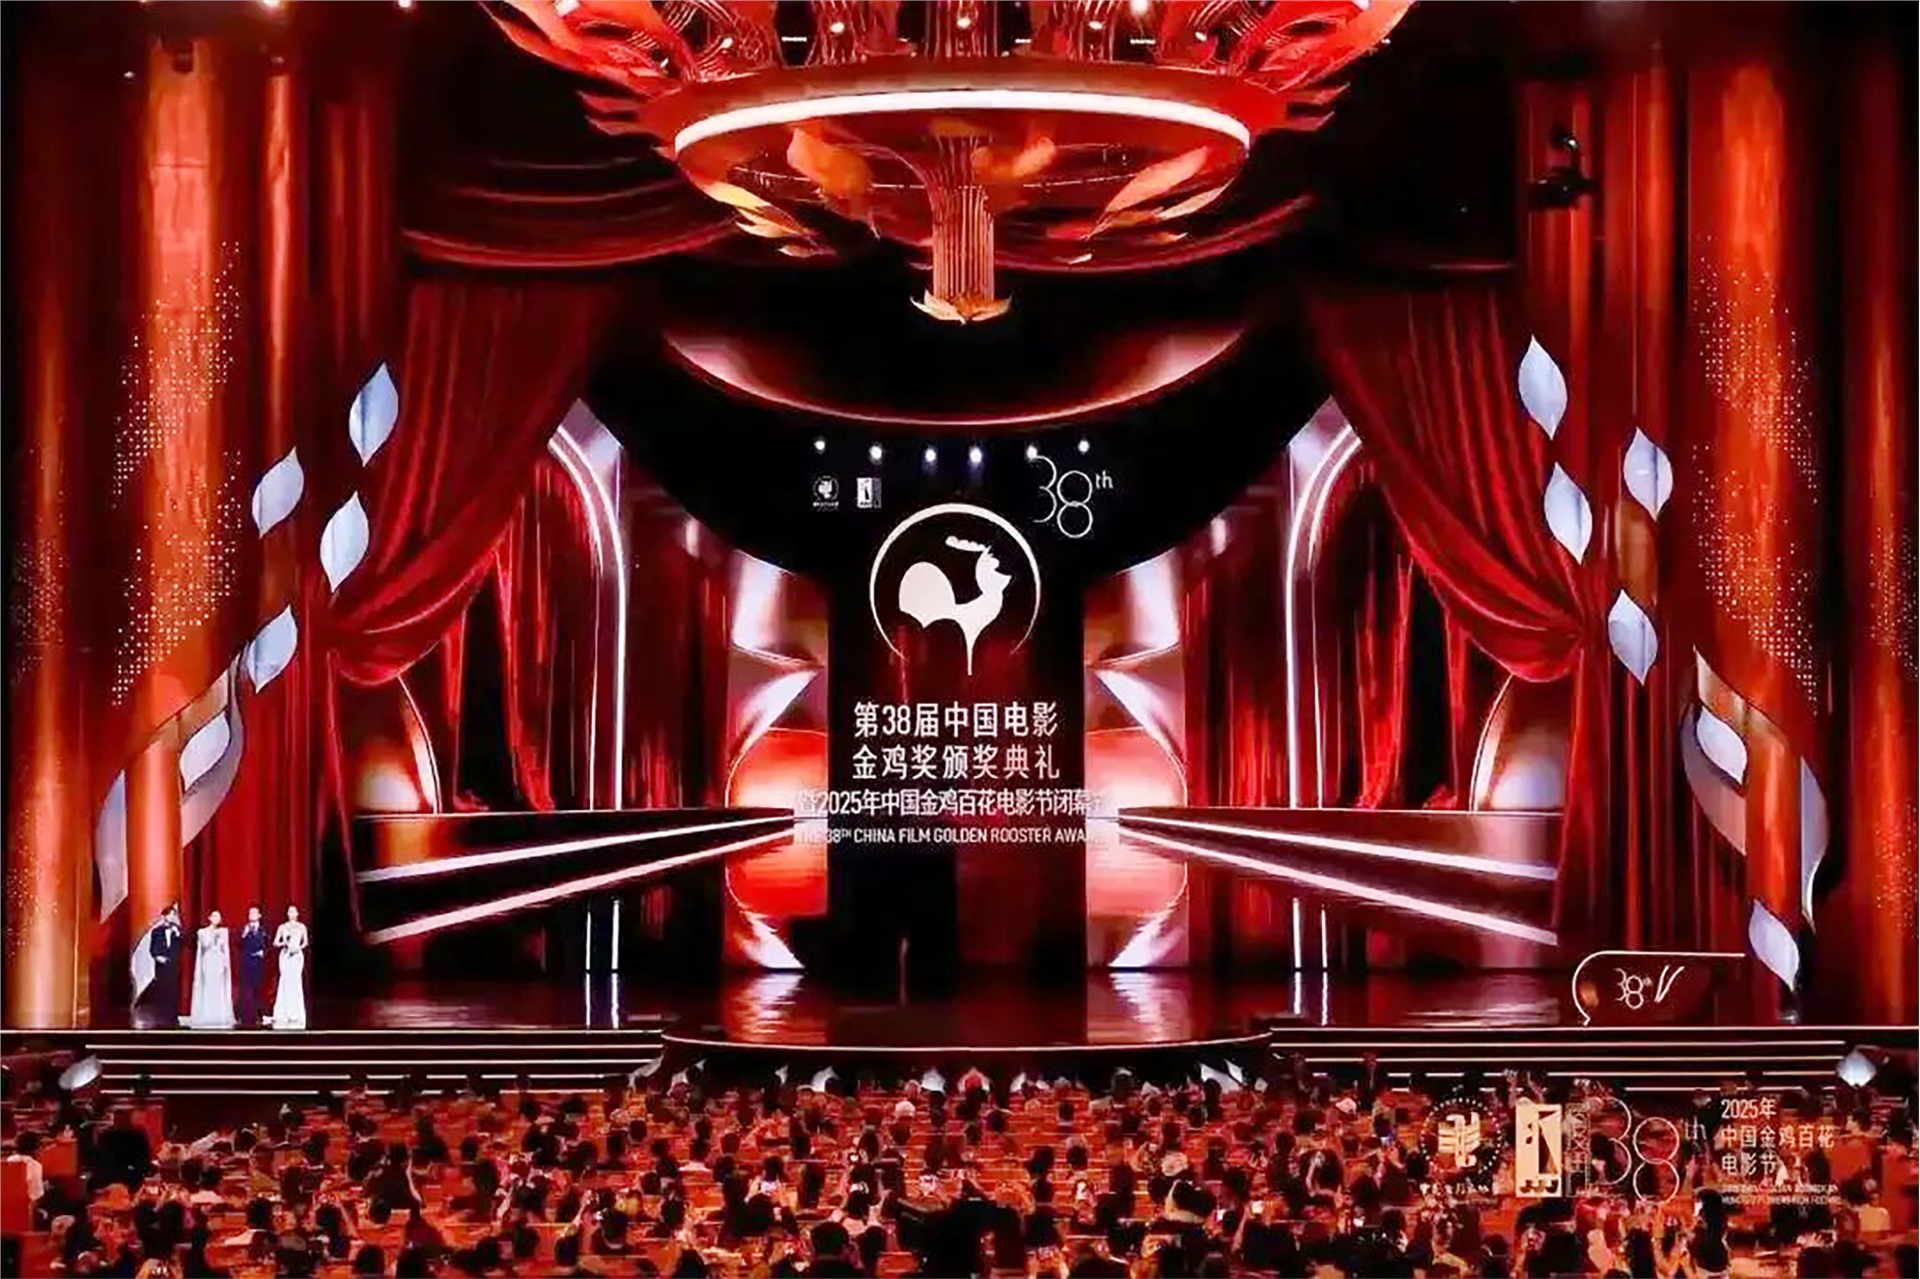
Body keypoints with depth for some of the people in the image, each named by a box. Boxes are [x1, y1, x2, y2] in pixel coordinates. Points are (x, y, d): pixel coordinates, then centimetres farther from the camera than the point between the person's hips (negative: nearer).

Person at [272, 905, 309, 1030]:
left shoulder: (302, 927, 9)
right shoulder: (282, 927, 8)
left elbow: (305, 942, 10)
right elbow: (275, 943, 5)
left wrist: (300, 947, -10)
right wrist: (283, 943, -13)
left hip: (297, 955, 0)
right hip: (285, 955, 0)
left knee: (295, 981, -7)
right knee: (286, 981, -6)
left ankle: (295, 1014, -5)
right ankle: (283, 1014, -3)